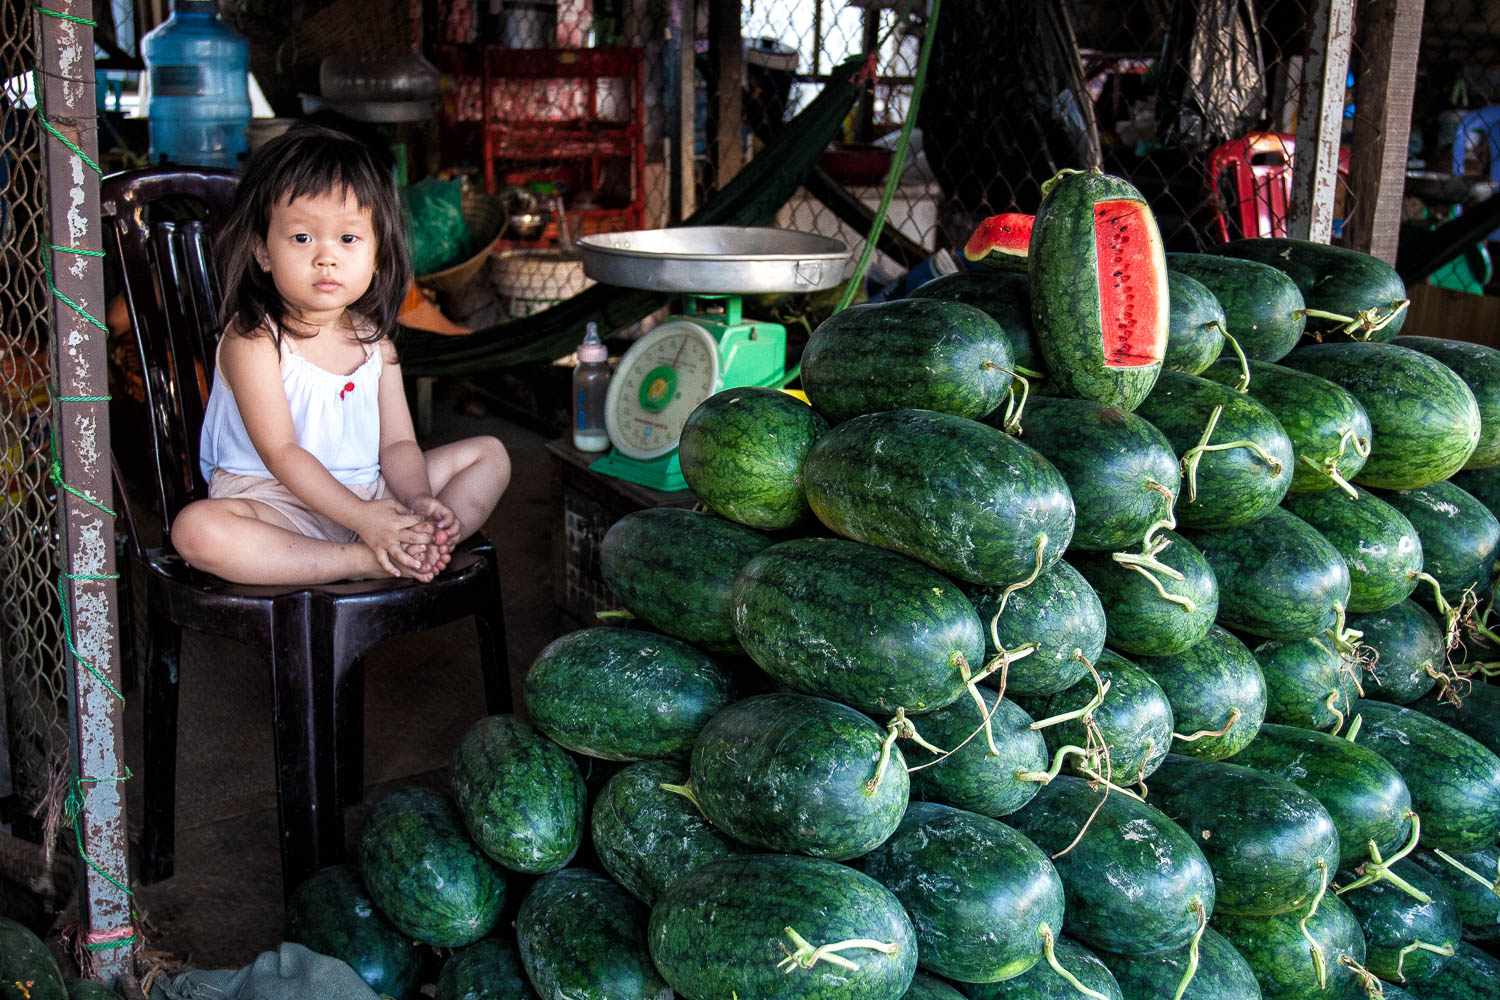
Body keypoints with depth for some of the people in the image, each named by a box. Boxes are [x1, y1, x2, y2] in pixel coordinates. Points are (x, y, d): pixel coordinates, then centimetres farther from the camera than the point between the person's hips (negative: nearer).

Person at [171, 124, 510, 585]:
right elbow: (280, 451, -19)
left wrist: (419, 501, -21)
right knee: (195, 530, -36)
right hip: (276, 503, -5)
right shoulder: (252, 339, -12)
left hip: (369, 491, 6)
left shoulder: (373, 339, 6)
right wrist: (362, 517, -29)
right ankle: (364, 562, -31)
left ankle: (415, 551, -25)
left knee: (490, 454, 2)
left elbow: (397, 442, 2)